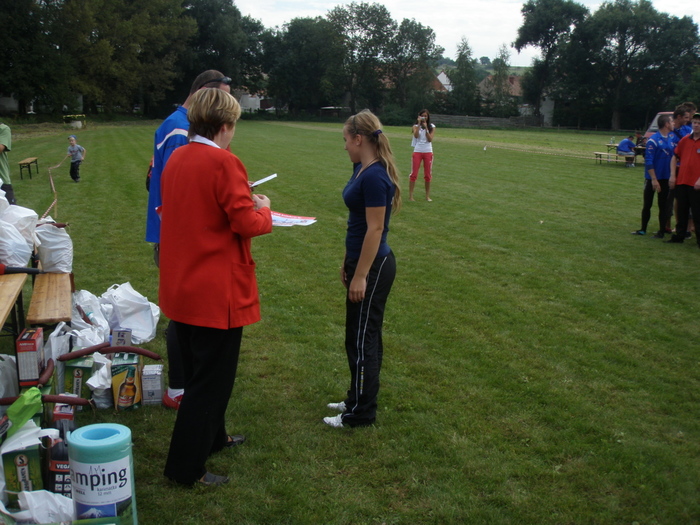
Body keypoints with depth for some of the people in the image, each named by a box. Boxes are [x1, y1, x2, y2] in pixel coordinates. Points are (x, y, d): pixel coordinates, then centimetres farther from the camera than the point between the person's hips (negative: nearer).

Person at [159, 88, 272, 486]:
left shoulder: (176, 159, 6)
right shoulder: (225, 163, -19)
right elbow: (247, 224, -20)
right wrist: (263, 210, 0)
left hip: (181, 286, 9)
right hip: (216, 292, -9)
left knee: (198, 370, 23)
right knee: (212, 379, 5)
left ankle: (212, 437, 41)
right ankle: (186, 467, 13)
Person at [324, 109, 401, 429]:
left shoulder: (374, 176, -21)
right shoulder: (362, 170, 8)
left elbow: (375, 229, -22)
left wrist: (360, 276, -19)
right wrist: (348, 263, 20)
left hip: (373, 267, -10)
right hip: (361, 261, 10)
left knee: (362, 339, 1)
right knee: (363, 336, 18)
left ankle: (361, 413, 15)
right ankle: (357, 399, 33)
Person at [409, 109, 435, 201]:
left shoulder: (431, 127, 4)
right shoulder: (415, 126, 2)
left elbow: (430, 139, -7)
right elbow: (416, 135, -17)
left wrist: (426, 128, -14)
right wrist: (419, 124, -17)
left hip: (428, 152, 1)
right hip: (417, 151, -1)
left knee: (428, 175, 6)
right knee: (414, 174, -2)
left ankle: (427, 196, 15)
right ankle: (410, 195, 1)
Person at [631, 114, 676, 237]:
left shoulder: (673, 137, 3)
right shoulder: (653, 140, -13)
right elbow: (648, 161, -15)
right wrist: (654, 179, -17)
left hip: (666, 178, 4)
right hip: (653, 178, -4)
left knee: (663, 205, 8)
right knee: (647, 205, 8)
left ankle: (661, 232, 14)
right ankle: (643, 230, 21)